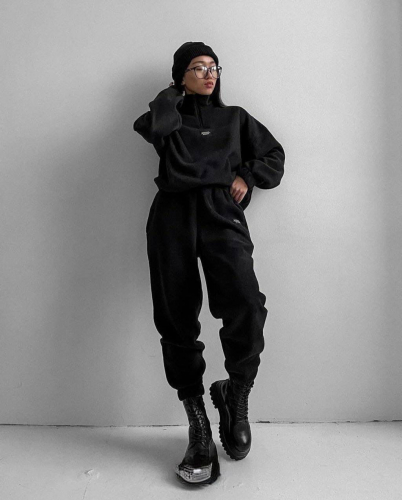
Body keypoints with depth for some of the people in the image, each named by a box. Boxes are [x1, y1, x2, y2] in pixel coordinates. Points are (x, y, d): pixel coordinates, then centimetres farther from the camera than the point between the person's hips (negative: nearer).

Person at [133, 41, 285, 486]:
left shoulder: (235, 118, 25)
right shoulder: (169, 114, 20)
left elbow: (274, 156, 23)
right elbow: (151, 126, -4)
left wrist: (247, 177, 4)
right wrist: (173, 95, 14)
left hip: (222, 216, 0)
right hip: (173, 217, 0)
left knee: (246, 307, -25)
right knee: (177, 320, -4)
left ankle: (236, 395, 1)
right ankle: (198, 426, 7)